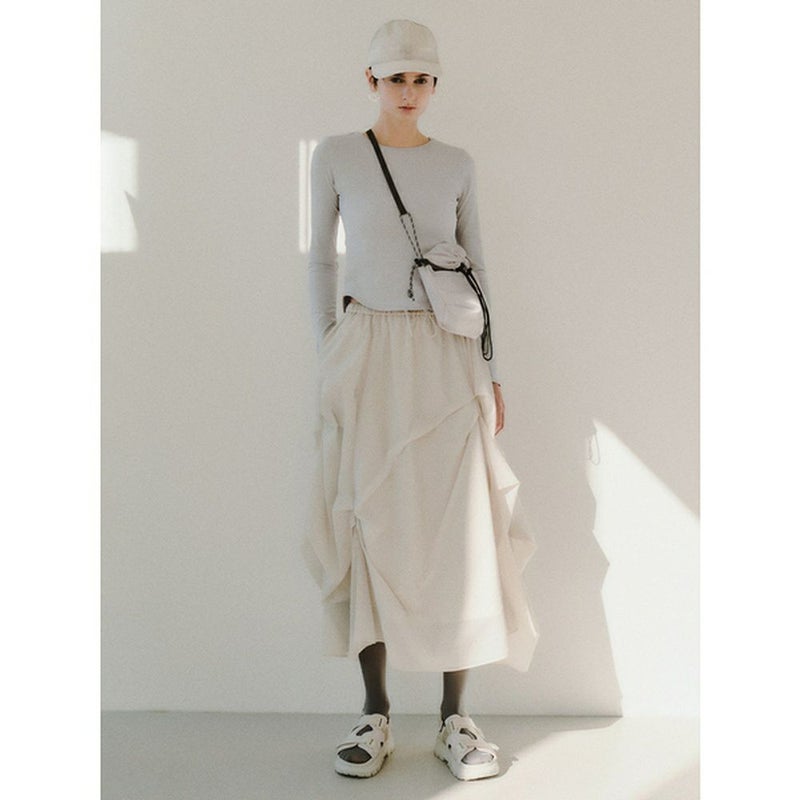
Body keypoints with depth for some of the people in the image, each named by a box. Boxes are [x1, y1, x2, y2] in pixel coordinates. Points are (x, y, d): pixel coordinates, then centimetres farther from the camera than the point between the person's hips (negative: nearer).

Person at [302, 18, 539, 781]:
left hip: (447, 355, 1)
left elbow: (475, 266, 12)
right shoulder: (336, 156, 4)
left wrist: (489, 368, 7)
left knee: (459, 529, -3)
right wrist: (328, 360, 3)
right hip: (368, 352, -1)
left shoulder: (457, 164, 9)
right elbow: (320, 259, 8)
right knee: (369, 525, -1)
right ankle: (375, 711, 11)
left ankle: (454, 717, 7)